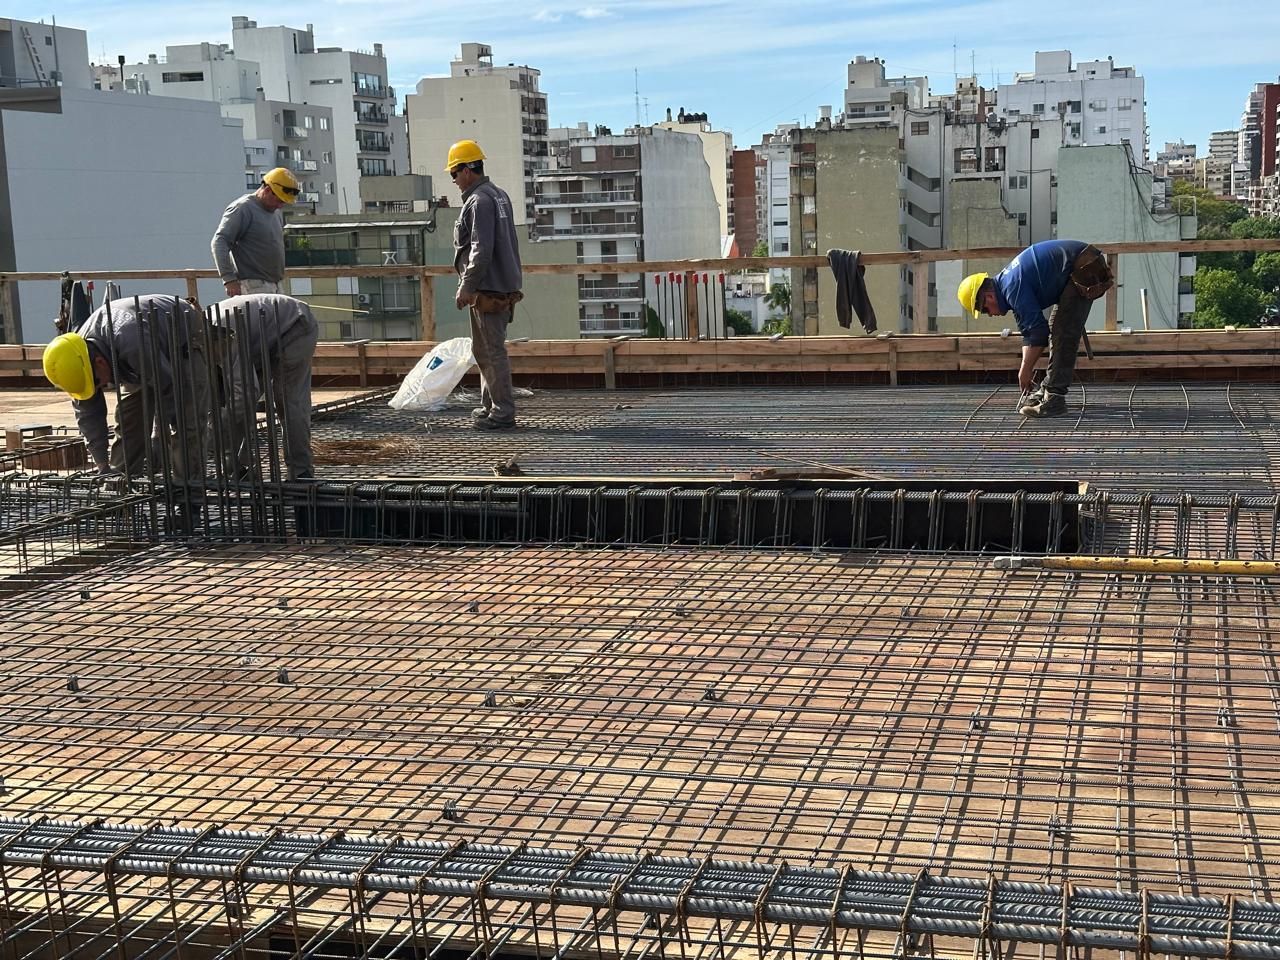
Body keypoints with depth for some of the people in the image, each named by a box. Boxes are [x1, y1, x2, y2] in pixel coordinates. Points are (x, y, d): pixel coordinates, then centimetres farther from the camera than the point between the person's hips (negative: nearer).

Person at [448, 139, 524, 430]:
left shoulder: (479, 201, -15)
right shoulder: (499, 195, 16)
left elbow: (481, 250, -22)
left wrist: (466, 287, -18)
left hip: (488, 290, -10)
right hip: (505, 284, 10)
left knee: (493, 350, -6)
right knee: (483, 349, 17)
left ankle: (502, 411, -3)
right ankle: (490, 405, 23)